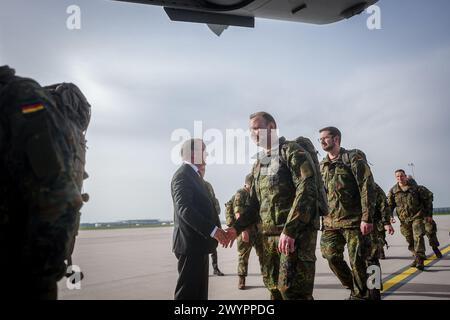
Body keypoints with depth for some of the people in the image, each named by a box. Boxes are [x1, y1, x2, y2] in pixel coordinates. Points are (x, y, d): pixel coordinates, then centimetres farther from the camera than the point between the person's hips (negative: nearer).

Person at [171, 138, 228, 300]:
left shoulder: (194, 174, 19)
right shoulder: (183, 175, -13)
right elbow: (184, 209, -25)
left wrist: (215, 229, 11)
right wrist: (212, 230, -28)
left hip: (198, 242, 10)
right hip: (190, 243, -10)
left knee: (199, 291, 15)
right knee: (188, 292, -5)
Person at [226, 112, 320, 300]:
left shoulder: (291, 151, -4)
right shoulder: (258, 164, 19)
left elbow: (307, 190, -17)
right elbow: (255, 203, 22)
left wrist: (289, 229, -23)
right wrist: (237, 227, 8)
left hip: (297, 232, -7)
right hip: (269, 235, 8)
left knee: (292, 290, -9)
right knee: (275, 289, 10)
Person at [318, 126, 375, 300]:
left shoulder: (353, 157, -4)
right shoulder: (322, 166, 14)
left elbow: (367, 187, -11)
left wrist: (367, 218, -18)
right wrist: (322, 216, 13)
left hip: (353, 220, -6)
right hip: (331, 222, 6)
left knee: (357, 261, -1)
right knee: (331, 257, 4)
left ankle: (360, 295, 17)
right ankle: (353, 287, 26)